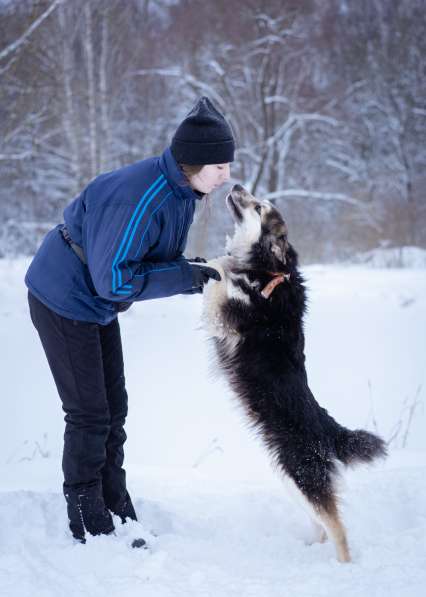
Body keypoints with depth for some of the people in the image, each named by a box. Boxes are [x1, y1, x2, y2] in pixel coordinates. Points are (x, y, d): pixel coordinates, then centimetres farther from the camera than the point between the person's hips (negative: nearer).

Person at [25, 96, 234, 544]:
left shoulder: (181, 189, -4)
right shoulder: (139, 198, -33)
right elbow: (113, 280, -32)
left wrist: (193, 273, -10)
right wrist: (185, 276, -27)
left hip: (95, 303, 9)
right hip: (63, 300, -9)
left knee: (113, 409, 13)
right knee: (89, 415, -3)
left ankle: (116, 508, 25)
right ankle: (88, 524, 9)